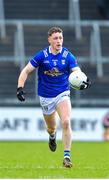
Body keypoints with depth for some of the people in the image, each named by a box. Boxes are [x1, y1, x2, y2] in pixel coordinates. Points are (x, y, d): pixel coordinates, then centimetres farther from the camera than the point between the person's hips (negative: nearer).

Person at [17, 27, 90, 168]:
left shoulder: (68, 56, -10)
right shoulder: (42, 55, -12)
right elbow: (26, 71, -7)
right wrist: (20, 88, -20)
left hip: (62, 94, -1)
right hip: (46, 97, 1)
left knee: (66, 122, -23)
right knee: (51, 127, 15)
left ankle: (67, 156, -18)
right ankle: (52, 136, 54)